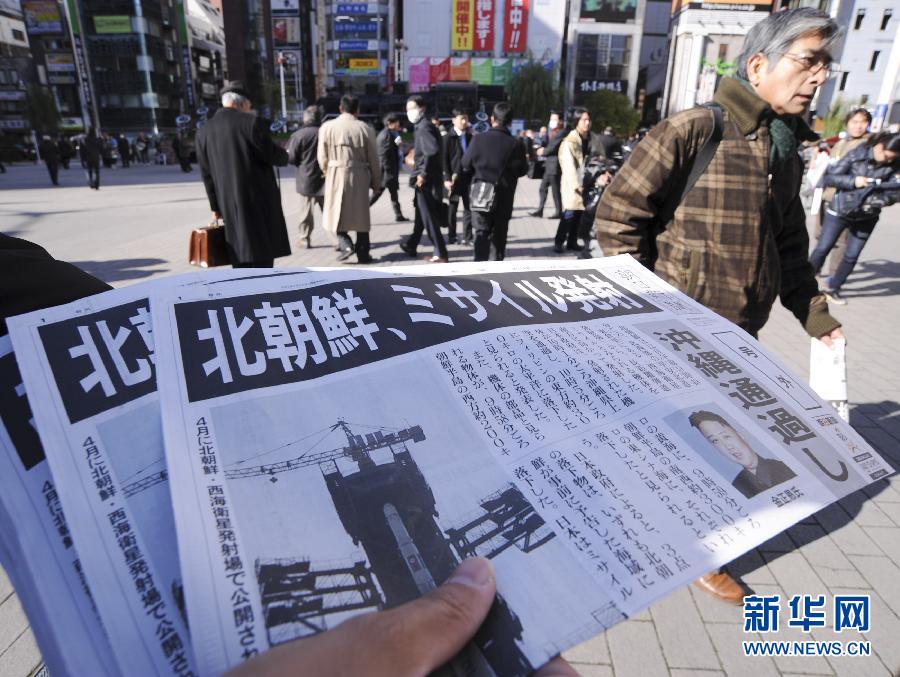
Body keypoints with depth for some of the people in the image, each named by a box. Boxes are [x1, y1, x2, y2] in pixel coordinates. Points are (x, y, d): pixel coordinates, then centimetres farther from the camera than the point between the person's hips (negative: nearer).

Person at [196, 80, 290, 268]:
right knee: (263, 259, 0)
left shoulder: (204, 131, 9)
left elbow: (206, 174, 10)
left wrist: (216, 206, 18)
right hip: (260, 203, -5)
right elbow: (273, 156, -7)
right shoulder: (251, 122, -9)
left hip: (230, 207, 5)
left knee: (241, 261, 12)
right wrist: (285, 155, 16)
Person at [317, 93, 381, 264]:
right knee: (360, 214, 10)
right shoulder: (364, 128, -2)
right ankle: (363, 253, 13)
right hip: (359, 177, 1)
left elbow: (322, 158, 1)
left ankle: (346, 244, -5)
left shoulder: (327, 127, -2)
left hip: (336, 176, -1)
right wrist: (376, 182, 12)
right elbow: (373, 159, 1)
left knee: (336, 214, 13)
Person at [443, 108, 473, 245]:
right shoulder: (448, 138, -3)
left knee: (469, 208, 3)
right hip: (454, 178, -4)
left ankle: (467, 237, 9)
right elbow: (444, 160, -7)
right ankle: (451, 237, 13)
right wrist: (447, 178, -15)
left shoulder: (470, 137, 11)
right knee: (452, 209, 5)